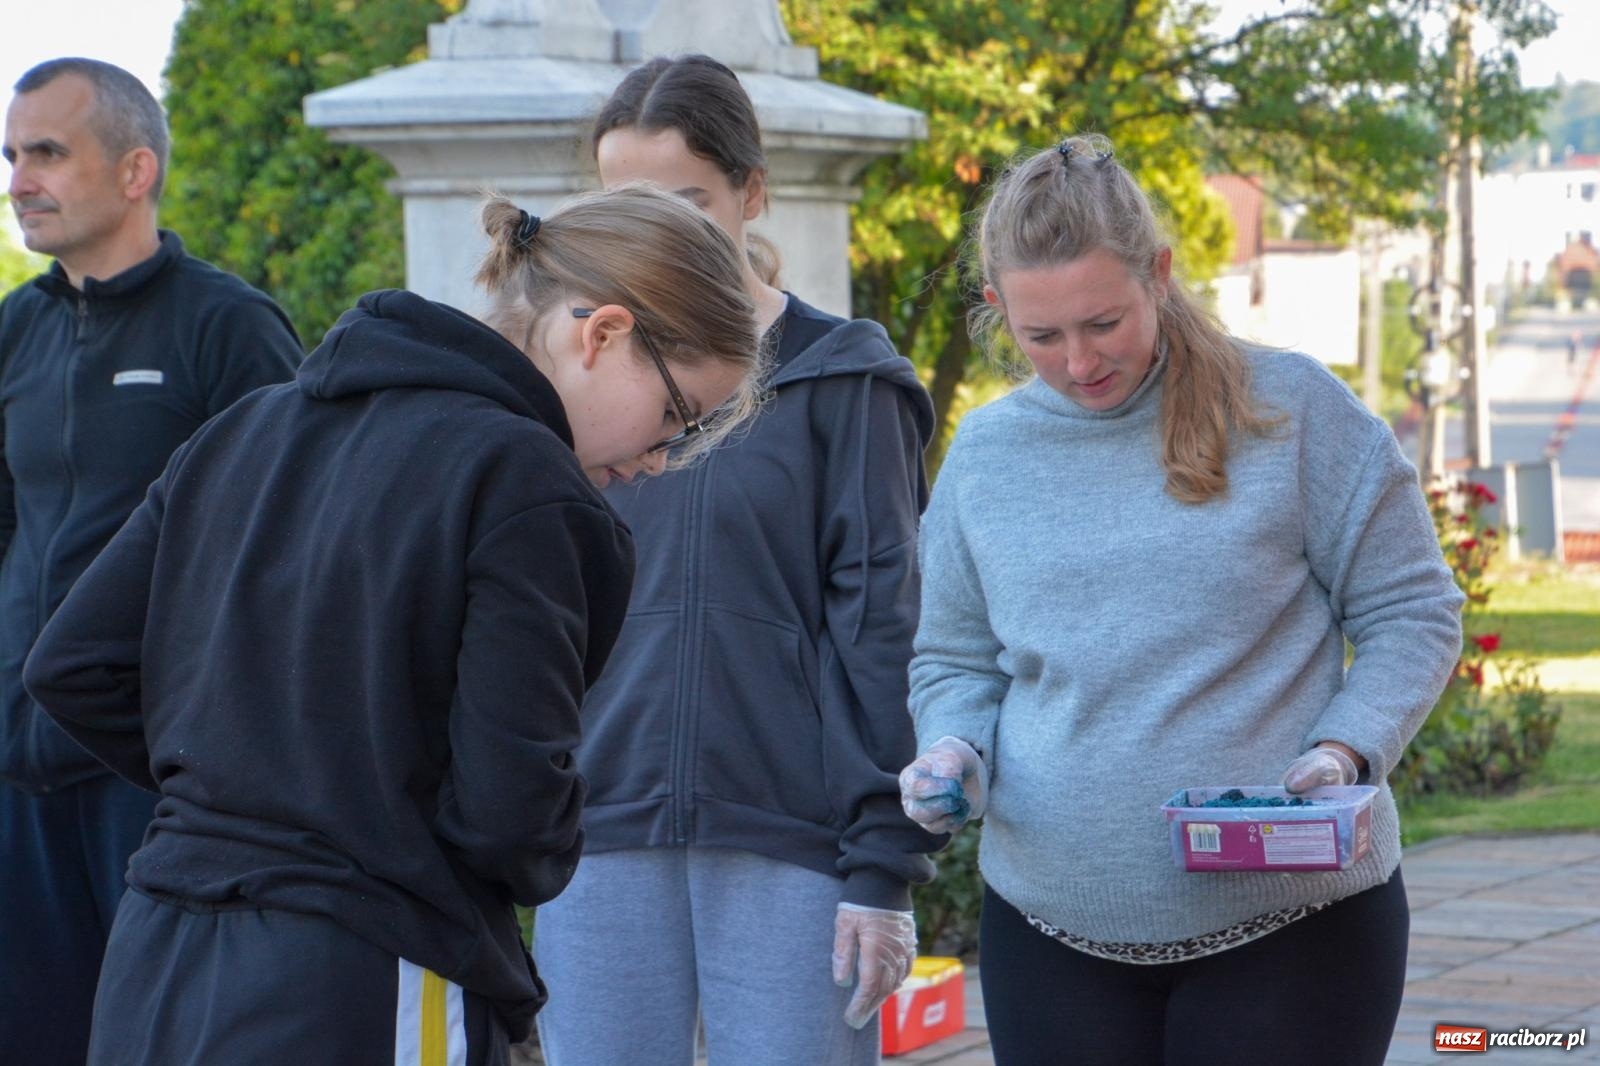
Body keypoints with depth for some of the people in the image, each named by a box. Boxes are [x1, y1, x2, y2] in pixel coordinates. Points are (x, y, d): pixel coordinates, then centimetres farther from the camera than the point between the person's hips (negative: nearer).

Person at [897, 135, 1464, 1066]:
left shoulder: (1291, 409, -4)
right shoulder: (985, 456, 6)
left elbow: (1411, 614, 1)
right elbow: (956, 664, 17)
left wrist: (1346, 751, -16)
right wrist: (953, 752, -5)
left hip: (1290, 920, -3)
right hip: (1055, 930, 3)